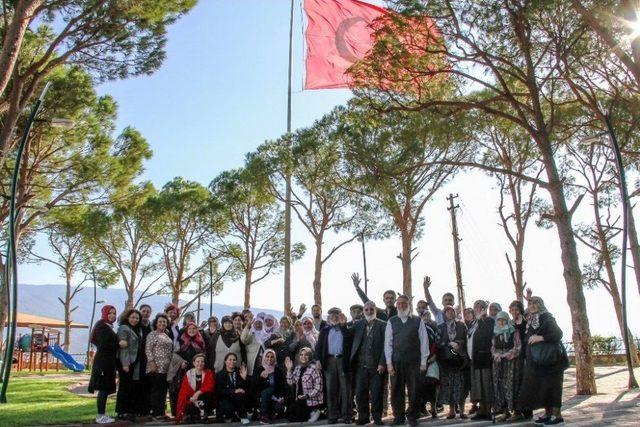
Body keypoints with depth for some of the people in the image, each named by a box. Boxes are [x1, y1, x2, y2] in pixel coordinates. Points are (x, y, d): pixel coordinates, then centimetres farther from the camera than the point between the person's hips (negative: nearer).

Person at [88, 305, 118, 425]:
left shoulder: (109, 327, 17)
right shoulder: (101, 326, -10)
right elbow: (103, 344, -19)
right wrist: (119, 345, -11)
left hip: (108, 362, 9)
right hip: (103, 361, -9)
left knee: (105, 388, 12)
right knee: (103, 389, -5)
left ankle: (102, 414, 18)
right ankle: (101, 416, 0)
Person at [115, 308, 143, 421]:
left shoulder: (138, 330, 16)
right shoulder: (123, 328, -9)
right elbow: (123, 347, -16)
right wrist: (125, 364, -21)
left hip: (136, 363, 7)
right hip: (126, 362, -7)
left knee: (134, 387, 8)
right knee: (125, 387, -2)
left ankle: (131, 410, 16)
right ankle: (121, 412, 7)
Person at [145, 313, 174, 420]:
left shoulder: (167, 336, 17)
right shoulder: (152, 334, -3)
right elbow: (148, 349, -9)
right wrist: (152, 363, -17)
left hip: (166, 368, 7)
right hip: (156, 367, -7)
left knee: (164, 390, 7)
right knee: (156, 390, -6)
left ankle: (162, 411, 13)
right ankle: (155, 413, -1)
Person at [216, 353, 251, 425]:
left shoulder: (239, 373, 9)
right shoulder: (220, 375, 3)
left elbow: (246, 389, 0)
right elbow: (219, 391, -10)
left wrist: (244, 378, -17)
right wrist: (234, 391, -22)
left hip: (239, 399, 2)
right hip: (225, 400, -2)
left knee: (240, 395, -32)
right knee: (228, 407, -34)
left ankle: (243, 416, -15)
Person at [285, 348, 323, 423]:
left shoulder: (314, 369, -15)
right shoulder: (297, 368, 7)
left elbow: (318, 388, -16)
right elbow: (291, 382, 4)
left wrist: (307, 395, -25)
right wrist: (289, 370, -4)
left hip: (311, 401, -7)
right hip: (299, 399, 7)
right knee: (292, 419, 7)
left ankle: (314, 413, 14)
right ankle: (310, 413, 23)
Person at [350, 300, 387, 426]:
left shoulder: (383, 325, 1)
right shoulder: (358, 325, 10)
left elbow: (385, 346, -5)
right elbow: (353, 343, 8)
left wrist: (382, 363, -12)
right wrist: (352, 362, -1)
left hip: (377, 366, -2)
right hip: (361, 365, 3)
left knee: (376, 394, 3)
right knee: (360, 393, 4)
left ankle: (377, 417, 17)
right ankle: (363, 416, 18)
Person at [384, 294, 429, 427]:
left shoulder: (417, 321, 4)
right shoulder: (391, 321, 7)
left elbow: (424, 341, 2)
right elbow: (388, 343, 4)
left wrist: (423, 361, -3)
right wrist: (389, 363, -2)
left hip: (413, 361, -1)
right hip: (396, 361, 1)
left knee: (413, 390, 3)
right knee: (396, 390, 5)